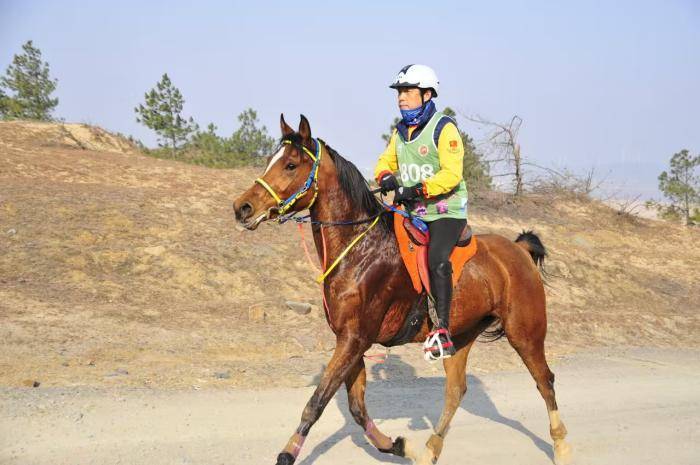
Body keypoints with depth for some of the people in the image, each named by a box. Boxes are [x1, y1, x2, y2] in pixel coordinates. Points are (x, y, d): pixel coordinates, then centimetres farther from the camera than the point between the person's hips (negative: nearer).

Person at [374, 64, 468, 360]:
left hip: (445, 211, -8)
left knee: (437, 260, -29)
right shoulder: (400, 131, 13)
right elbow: (386, 161, 17)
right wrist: (386, 176, -7)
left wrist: (418, 190, -27)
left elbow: (452, 174, -18)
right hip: (411, 212, 8)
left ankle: (442, 329, -30)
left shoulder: (444, 128, -10)